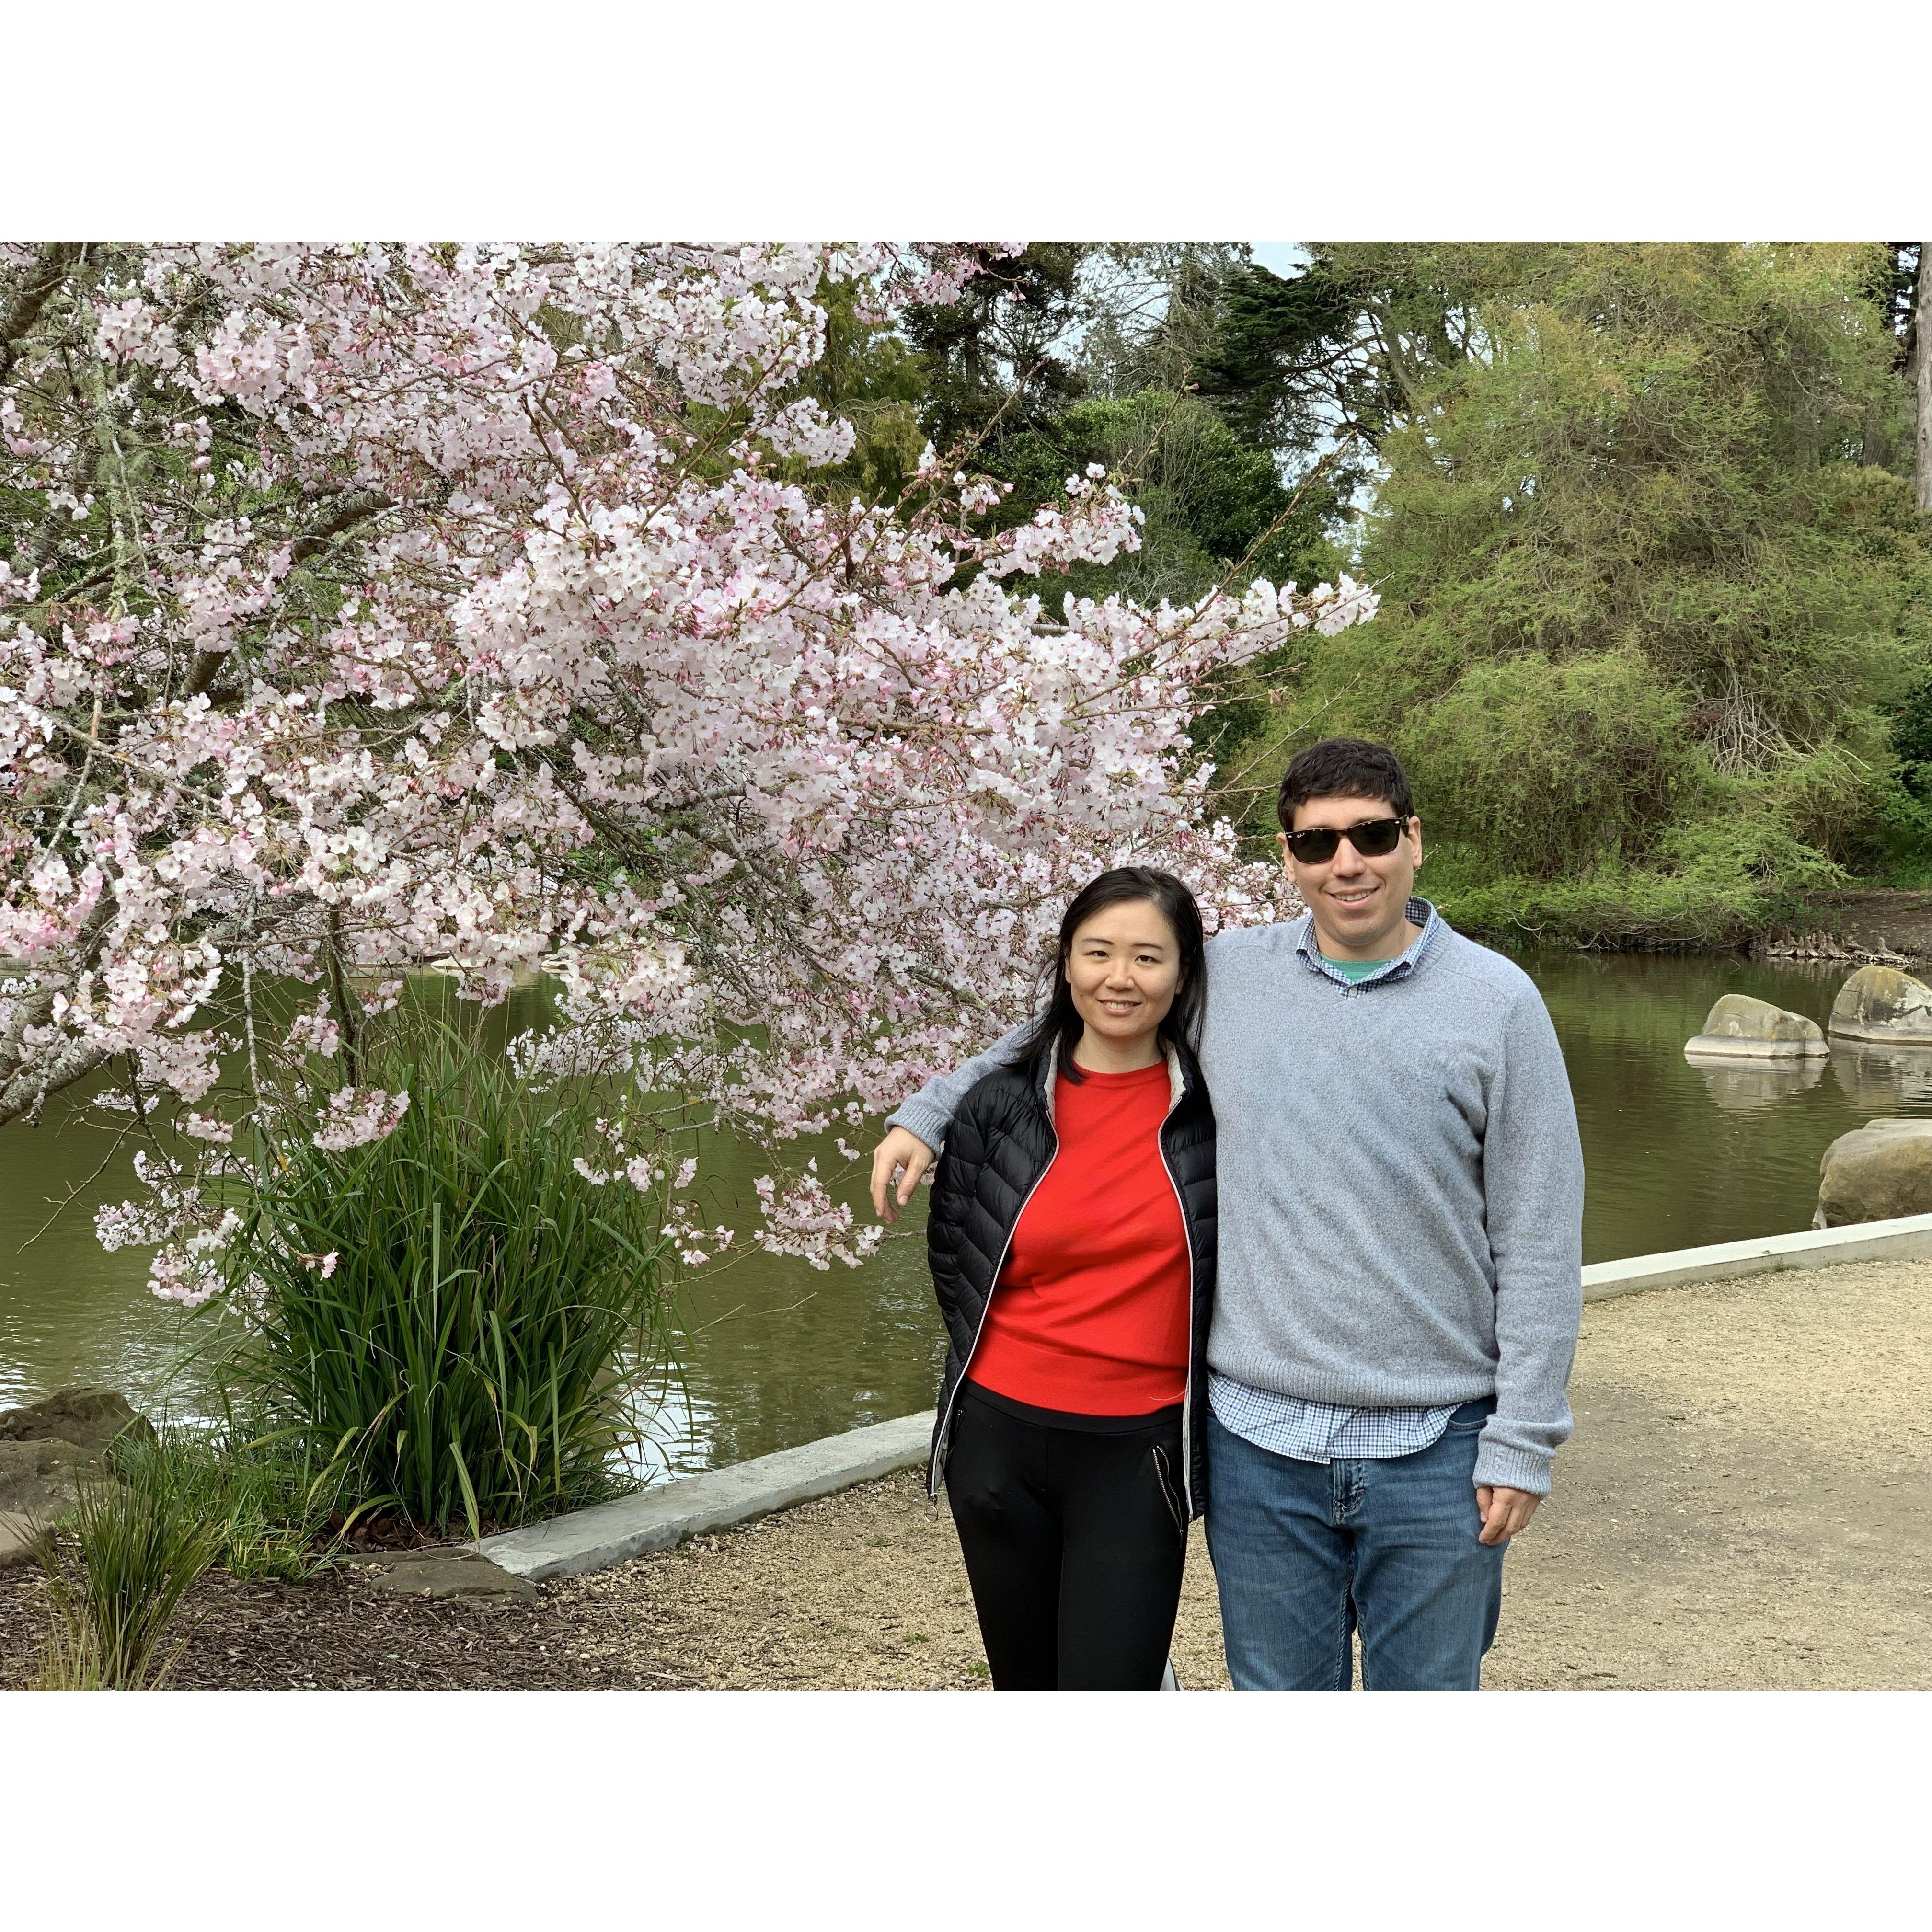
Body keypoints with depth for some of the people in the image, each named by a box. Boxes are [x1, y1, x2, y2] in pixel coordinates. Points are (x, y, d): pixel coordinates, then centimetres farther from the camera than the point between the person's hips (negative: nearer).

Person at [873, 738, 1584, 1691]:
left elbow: (1538, 1244, -3)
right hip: (1260, 1441, 2)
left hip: (1436, 1448, -1)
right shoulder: (1224, 977, 2)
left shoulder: (1498, 1002, -4)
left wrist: (1522, 1442, -5)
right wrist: (927, 1112, 15)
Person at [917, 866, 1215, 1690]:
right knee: (1029, 1689, 15)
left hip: (1137, 1452, -2)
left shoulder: (1215, 1103, -4)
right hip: (1002, 1439, 2)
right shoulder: (999, 1105, -1)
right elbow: (952, 1259, 11)